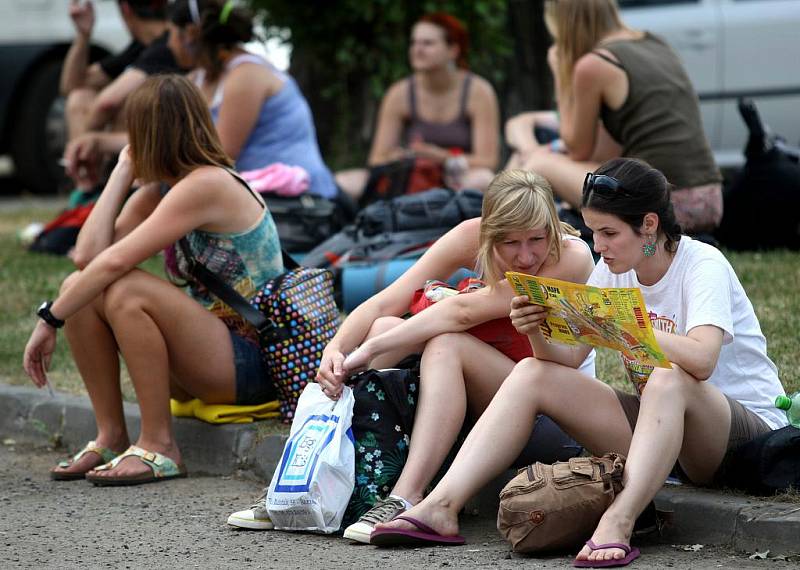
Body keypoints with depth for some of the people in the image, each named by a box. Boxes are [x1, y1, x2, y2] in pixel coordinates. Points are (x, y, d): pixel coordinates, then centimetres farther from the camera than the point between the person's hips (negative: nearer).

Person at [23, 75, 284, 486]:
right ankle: (111, 437, -2)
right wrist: (122, 172, 0)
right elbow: (88, 254, -6)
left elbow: (114, 261, -25)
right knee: (79, 287, -4)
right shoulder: (160, 191, 9)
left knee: (128, 291, -29)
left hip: (253, 362, -9)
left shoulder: (208, 185, -18)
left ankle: (159, 447, -19)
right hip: (210, 352, 9)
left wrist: (50, 320, -20)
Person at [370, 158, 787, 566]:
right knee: (532, 374, -8)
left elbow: (701, 360, -35)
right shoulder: (614, 270, 5)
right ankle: (441, 506, -21)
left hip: (748, 429, -7)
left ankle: (617, 524, -51)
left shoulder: (703, 266, -16)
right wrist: (537, 333, -22)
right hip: (658, 427, 7)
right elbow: (567, 358, -1)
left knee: (669, 379, -40)